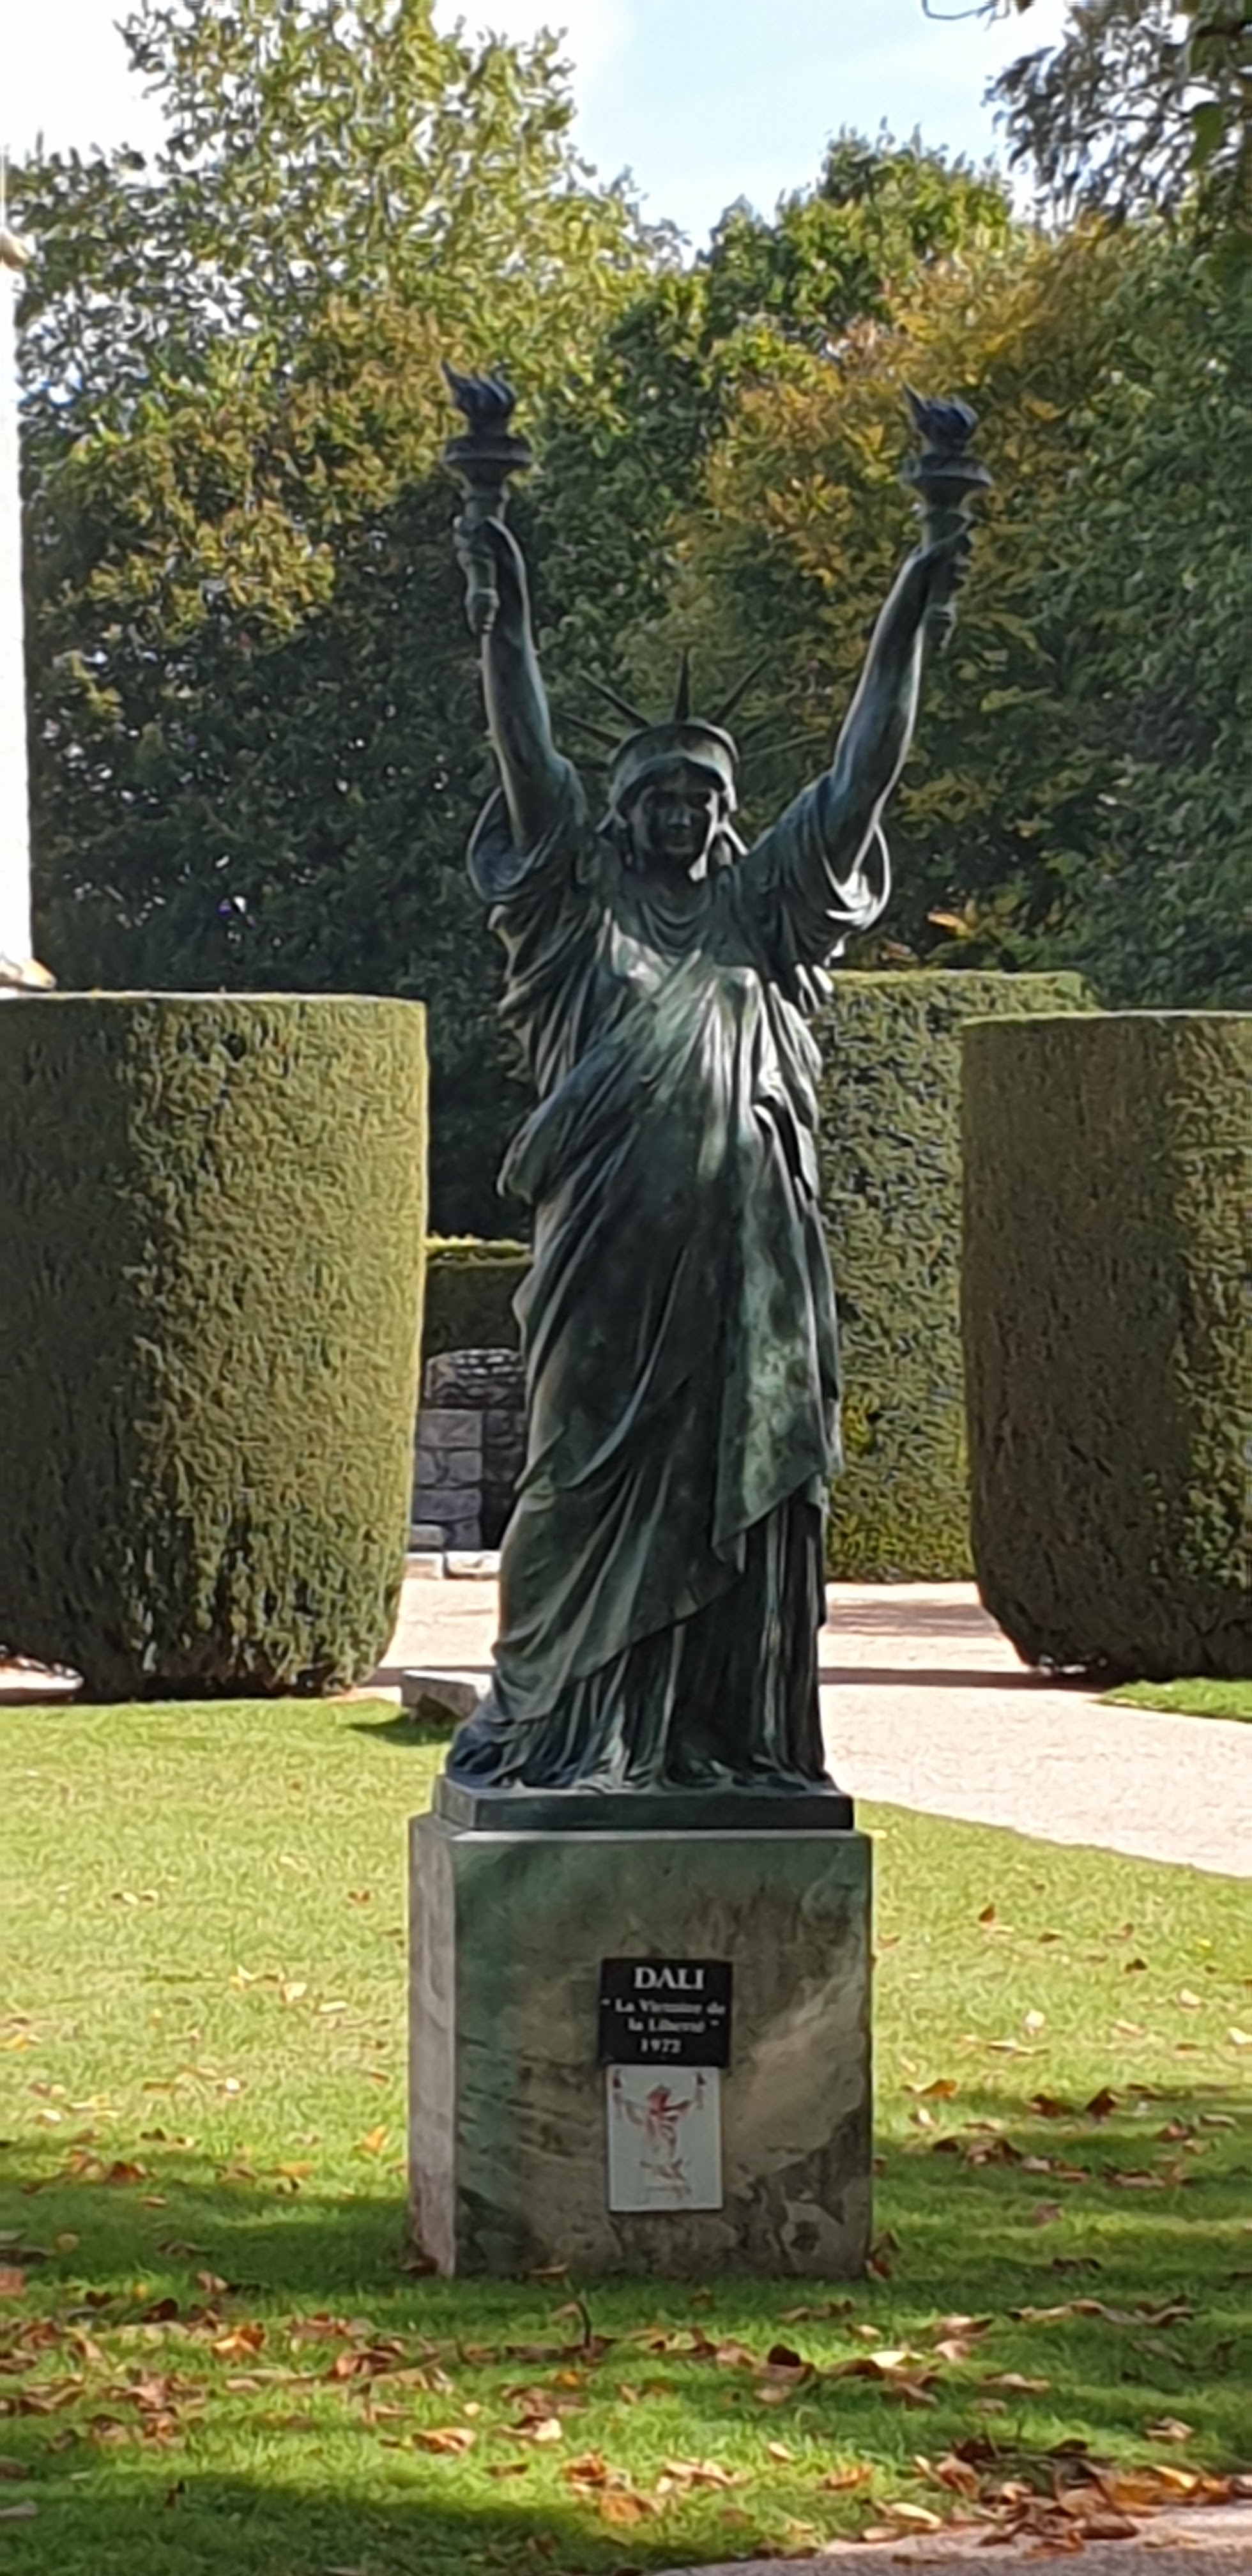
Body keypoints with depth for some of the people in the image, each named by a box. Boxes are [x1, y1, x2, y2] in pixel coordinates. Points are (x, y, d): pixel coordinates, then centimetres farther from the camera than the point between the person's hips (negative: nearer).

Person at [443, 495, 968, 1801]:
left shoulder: (764, 908, 15)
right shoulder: (587, 907, 9)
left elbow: (860, 776, 9)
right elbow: (529, 766, -2)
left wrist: (904, 627, 3)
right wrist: (506, 623, -11)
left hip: (748, 1243, 3)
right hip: (612, 1241, -2)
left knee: (740, 1487, 1)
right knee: (598, 1475, -2)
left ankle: (725, 1735, 3)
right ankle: (561, 1728, 4)